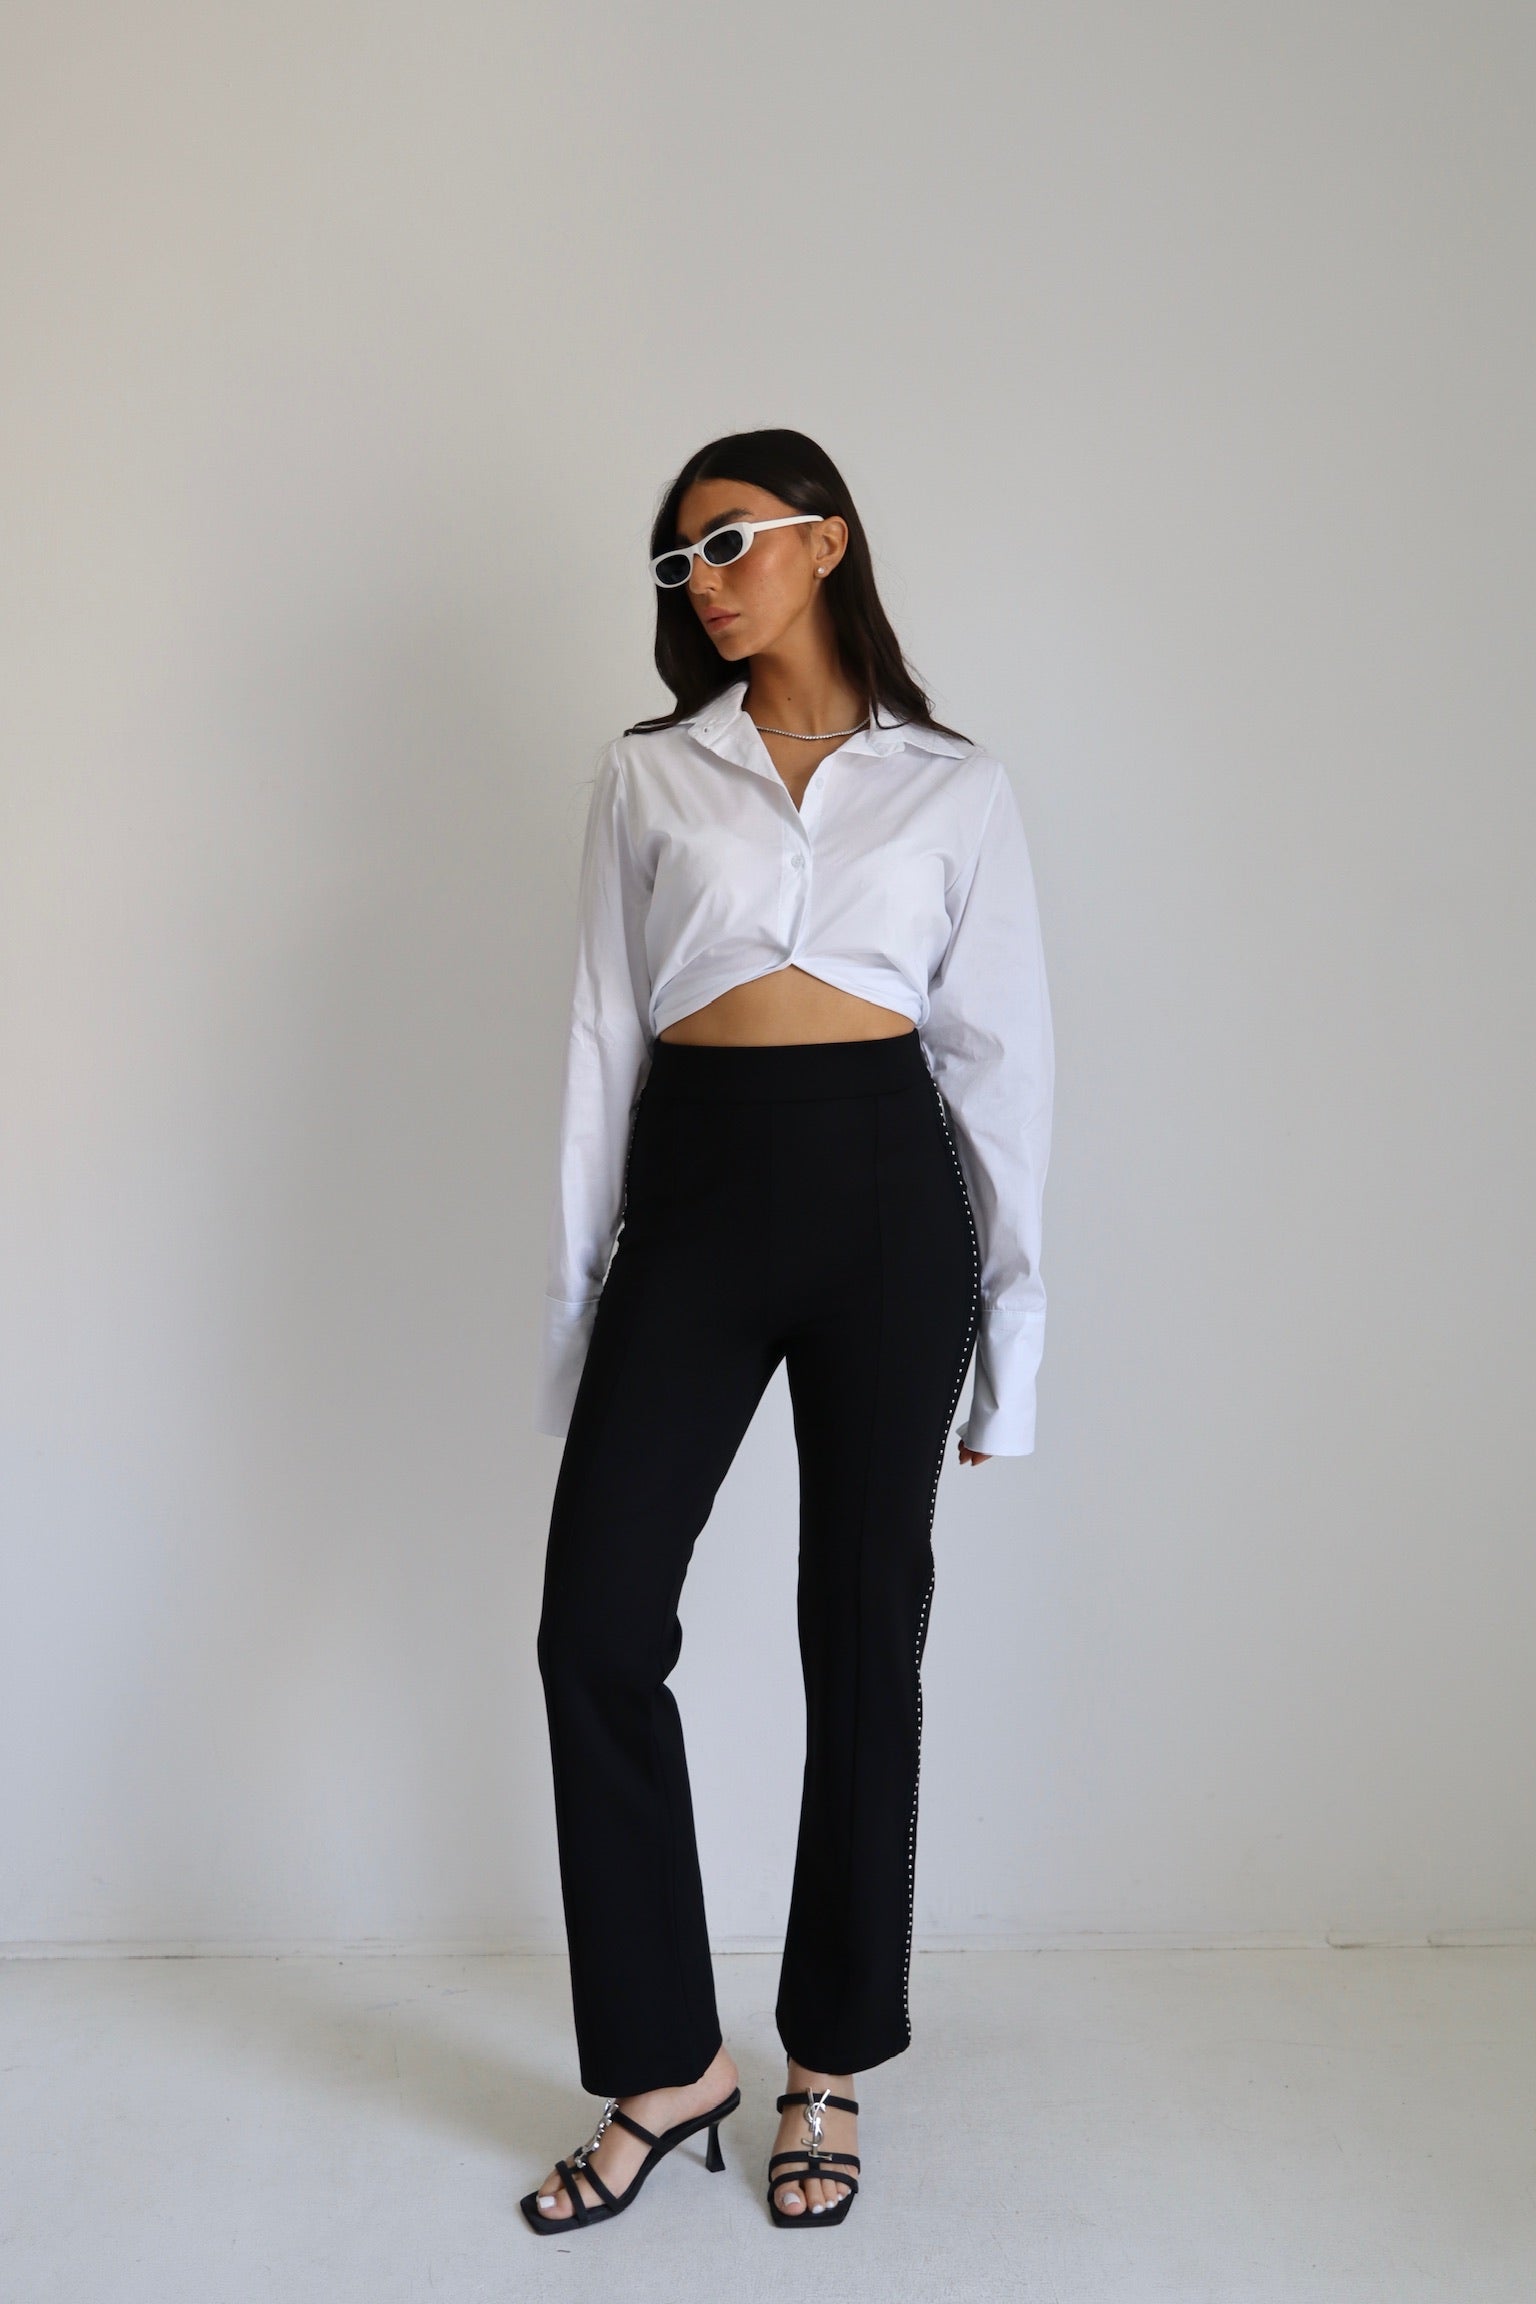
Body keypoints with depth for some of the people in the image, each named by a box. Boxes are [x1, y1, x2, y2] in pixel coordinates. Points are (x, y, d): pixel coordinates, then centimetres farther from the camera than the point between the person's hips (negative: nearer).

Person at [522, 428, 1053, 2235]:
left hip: (883, 1188, -1)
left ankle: (829, 2067, 25)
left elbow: (1002, 1056, 6)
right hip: (694, 1185, 2)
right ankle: (666, 2065, 17)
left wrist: (1012, 1326, 3)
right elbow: (603, 1038, 8)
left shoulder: (955, 787, 7)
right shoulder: (646, 777, 11)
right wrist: (575, 1301, 5)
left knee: (863, 1638, 6)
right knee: (595, 1627, -3)